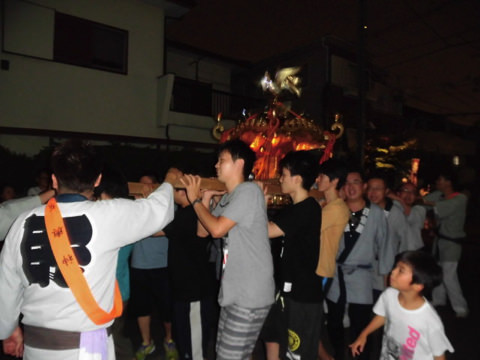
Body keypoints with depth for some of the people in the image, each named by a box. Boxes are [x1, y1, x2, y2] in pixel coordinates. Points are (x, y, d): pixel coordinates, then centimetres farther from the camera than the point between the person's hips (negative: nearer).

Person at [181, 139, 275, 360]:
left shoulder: (249, 191, -15)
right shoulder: (227, 198, 14)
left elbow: (217, 229, -21)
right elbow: (203, 231, 15)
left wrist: (195, 200, -9)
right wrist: (205, 200, 5)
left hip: (250, 296, -9)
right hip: (233, 293, 9)